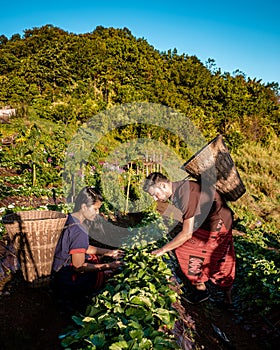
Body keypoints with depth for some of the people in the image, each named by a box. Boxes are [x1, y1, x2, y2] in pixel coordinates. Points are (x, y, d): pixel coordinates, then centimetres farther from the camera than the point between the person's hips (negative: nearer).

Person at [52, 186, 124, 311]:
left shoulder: (72, 218, -1)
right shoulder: (79, 231, -30)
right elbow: (79, 267, -25)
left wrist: (108, 252, 5)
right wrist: (107, 266, -19)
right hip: (68, 280, -9)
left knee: (100, 258, 18)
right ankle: (73, 297, 6)